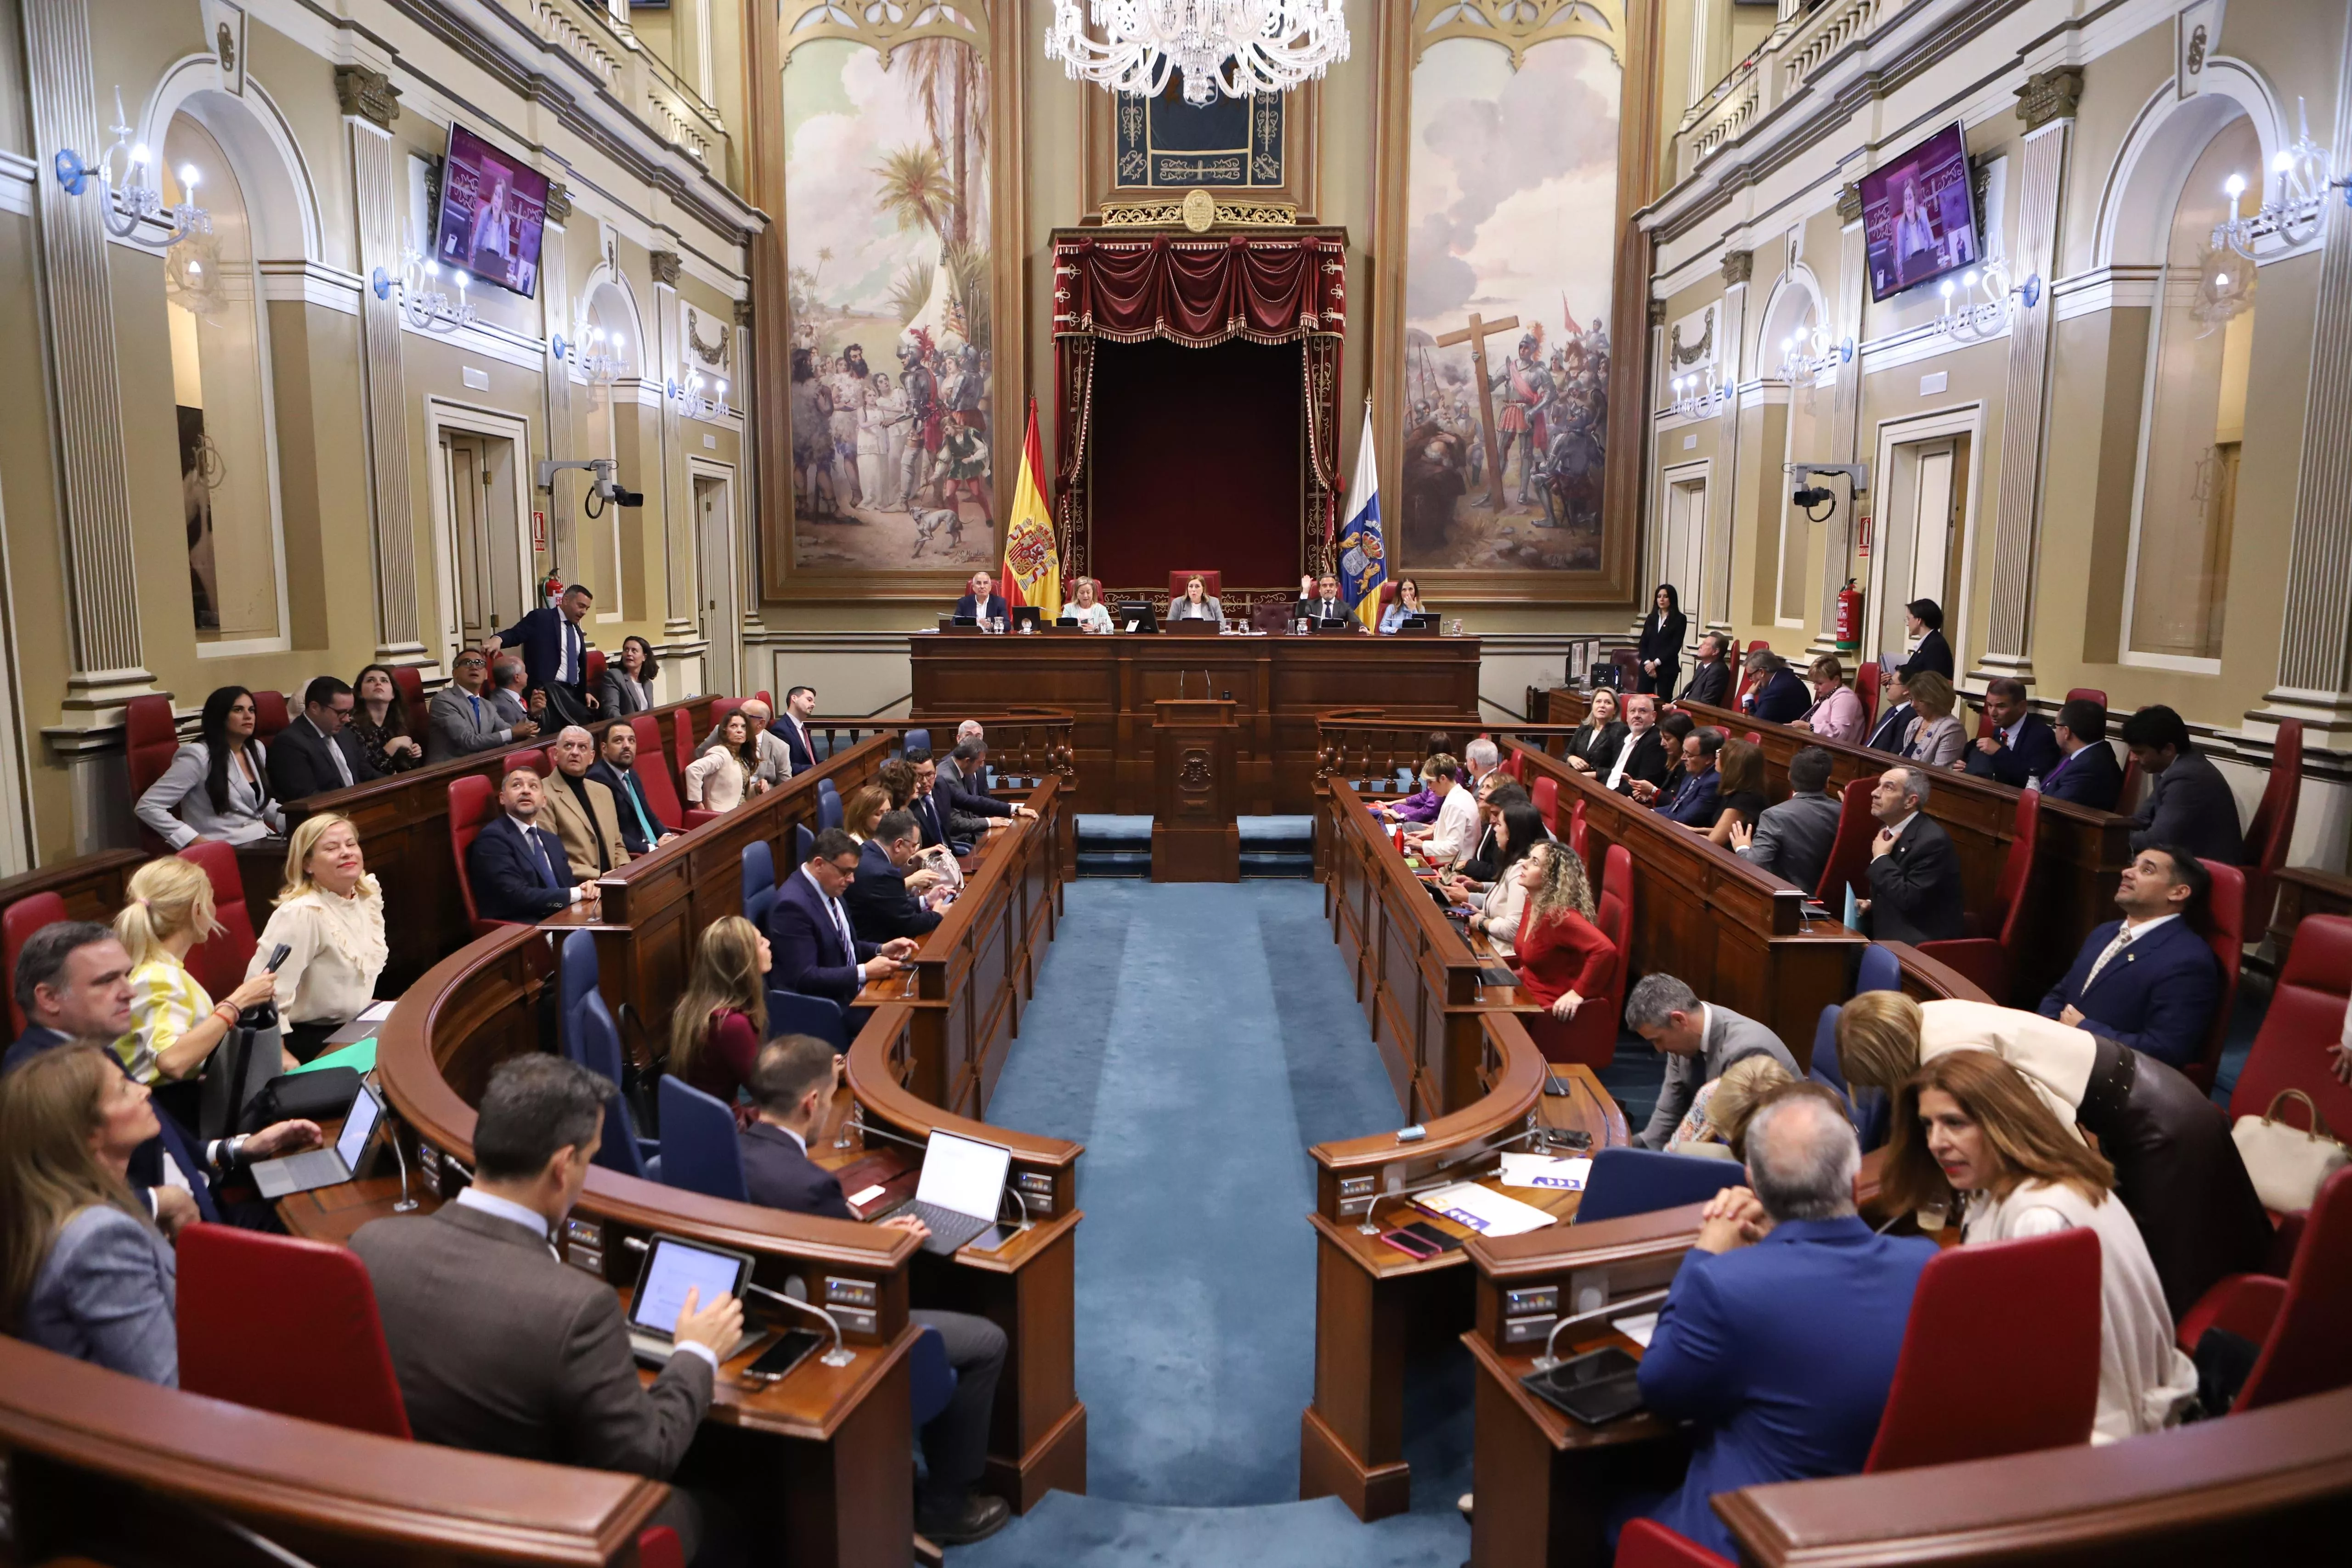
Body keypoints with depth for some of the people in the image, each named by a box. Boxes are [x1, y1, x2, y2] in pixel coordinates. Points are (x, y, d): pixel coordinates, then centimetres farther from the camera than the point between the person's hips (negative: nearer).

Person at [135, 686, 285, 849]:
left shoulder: (257, 750, 13)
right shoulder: (199, 755, -9)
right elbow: (147, 806, -10)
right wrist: (194, 841, -18)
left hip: (262, 842, 7)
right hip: (225, 850, -7)